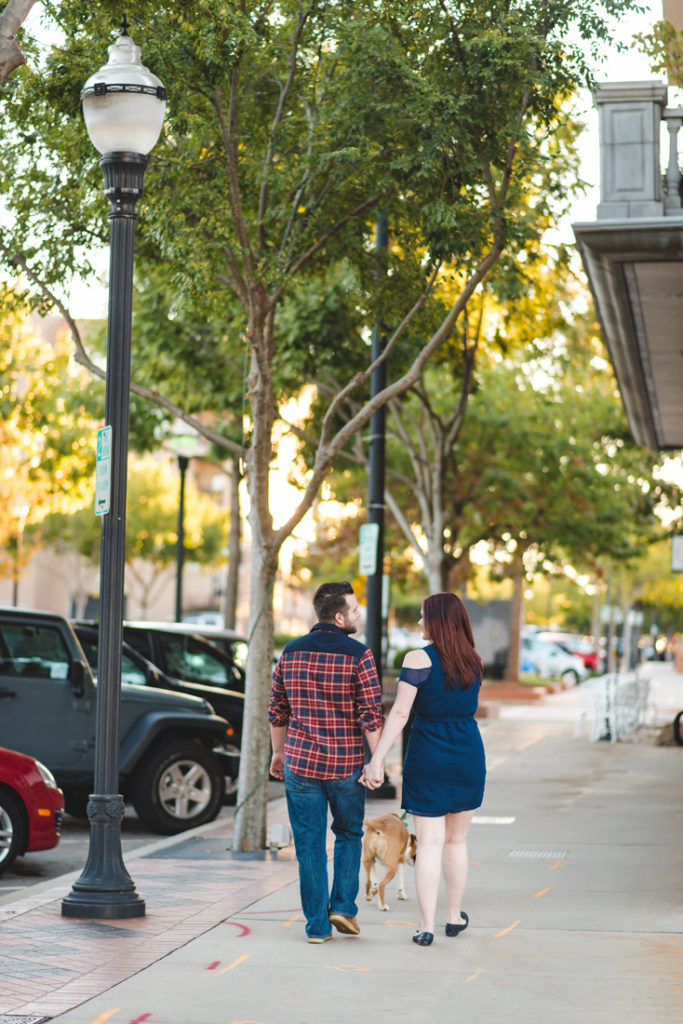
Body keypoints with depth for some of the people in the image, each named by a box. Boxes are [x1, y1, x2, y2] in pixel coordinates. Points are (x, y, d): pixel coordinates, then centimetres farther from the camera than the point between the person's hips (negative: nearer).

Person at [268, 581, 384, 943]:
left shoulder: (291, 652, 2)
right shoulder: (359, 655, -10)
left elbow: (277, 710, 9)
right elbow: (371, 716, -12)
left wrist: (278, 752, 20)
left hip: (300, 763, 2)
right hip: (347, 764, -2)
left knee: (309, 845, 7)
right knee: (349, 834, 20)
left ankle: (317, 926, 9)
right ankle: (343, 906, 11)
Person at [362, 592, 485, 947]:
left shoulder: (419, 659, -12)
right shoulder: (475, 662, 3)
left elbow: (399, 713, -18)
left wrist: (376, 759, -18)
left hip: (428, 757, -4)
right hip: (469, 755, 4)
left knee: (429, 843, -1)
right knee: (457, 840, 18)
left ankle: (426, 926, -3)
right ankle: (455, 916, 28)